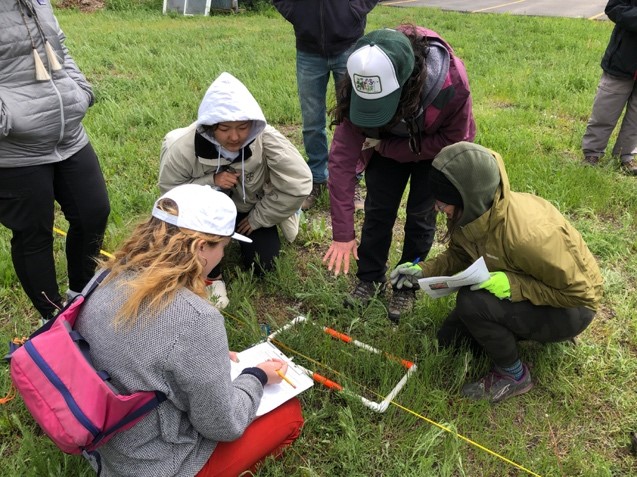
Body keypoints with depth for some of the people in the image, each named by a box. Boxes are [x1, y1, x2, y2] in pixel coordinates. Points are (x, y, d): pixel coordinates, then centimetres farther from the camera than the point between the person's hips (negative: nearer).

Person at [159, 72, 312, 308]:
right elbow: (169, 191, -19)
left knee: (262, 264, -7)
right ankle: (211, 276, -10)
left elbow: (298, 185, -24)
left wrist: (258, 218, -16)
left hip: (250, 208, 1)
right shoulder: (184, 147, -32)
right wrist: (211, 182, -37)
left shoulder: (267, 141, -32)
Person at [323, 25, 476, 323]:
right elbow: (342, 157, -34)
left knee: (420, 213, -1)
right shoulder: (361, 83, -35)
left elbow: (453, 140, -23)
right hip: (388, 142, 2)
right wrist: (342, 233, -34)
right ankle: (370, 277, 21)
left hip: (435, 146, -1)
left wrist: (385, 148, -28)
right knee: (377, 207, 0)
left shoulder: (451, 82, -40)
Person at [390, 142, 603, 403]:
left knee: (472, 303, -29)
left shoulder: (527, 235, -38)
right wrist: (423, 270, -15)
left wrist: (513, 285, -34)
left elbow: (579, 291, -25)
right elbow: (459, 255, 1)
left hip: (571, 308, -7)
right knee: (450, 337, 6)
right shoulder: (472, 212, -18)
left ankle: (514, 375, -4)